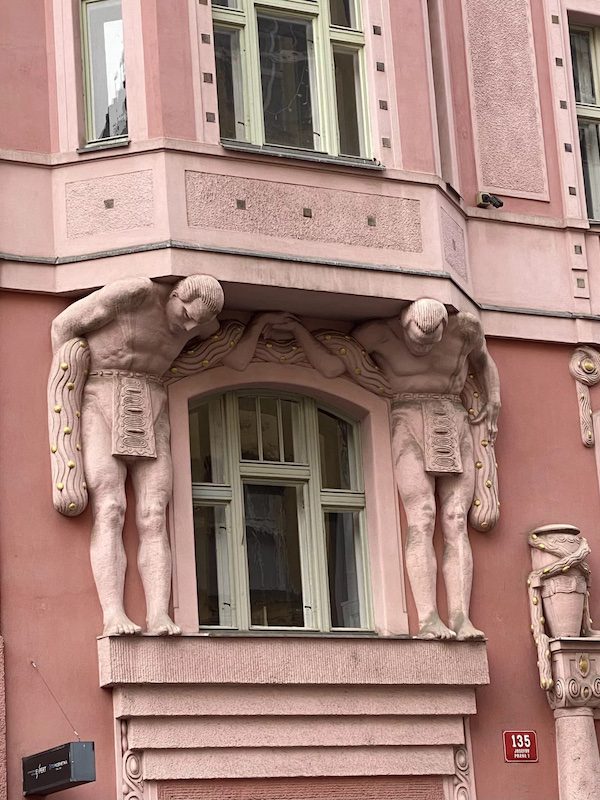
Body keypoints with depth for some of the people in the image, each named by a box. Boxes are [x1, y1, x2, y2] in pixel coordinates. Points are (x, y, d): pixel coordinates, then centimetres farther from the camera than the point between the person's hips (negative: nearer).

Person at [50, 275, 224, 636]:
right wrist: (65, 391, -9)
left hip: (149, 411, 5)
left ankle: (159, 618, -21)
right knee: (109, 510, -20)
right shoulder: (134, 292, -15)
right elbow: (65, 325, -9)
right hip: (101, 402, -5)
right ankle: (114, 618, -28)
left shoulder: (202, 324, 4)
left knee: (154, 518, -12)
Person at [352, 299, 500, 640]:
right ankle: (429, 620, -26)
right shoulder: (381, 334, -6)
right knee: (422, 520, -18)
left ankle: (461, 619, -19)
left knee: (457, 523, -11)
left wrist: (494, 401, 11)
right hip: (409, 424, -3)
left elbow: (484, 361, 22)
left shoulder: (465, 328, 2)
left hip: (454, 425, 3)